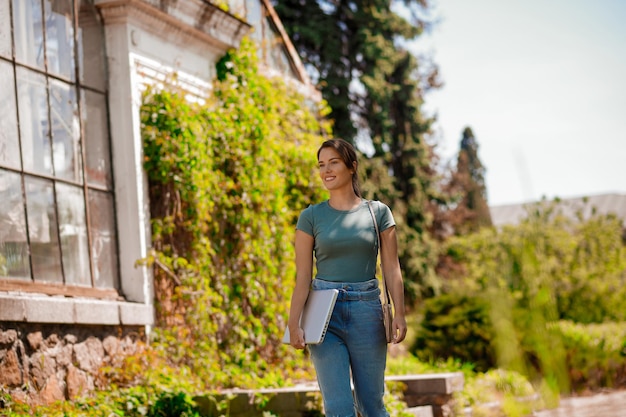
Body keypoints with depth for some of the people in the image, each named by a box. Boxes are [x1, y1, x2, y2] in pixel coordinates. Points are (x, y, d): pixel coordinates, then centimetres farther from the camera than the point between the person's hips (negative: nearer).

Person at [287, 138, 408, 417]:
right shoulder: (311, 216, 4)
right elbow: (303, 276, 0)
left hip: (366, 312, 0)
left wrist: (399, 314, -10)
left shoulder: (378, 212, 5)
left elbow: (392, 268, 1)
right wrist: (294, 323, -9)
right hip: (325, 314, 0)